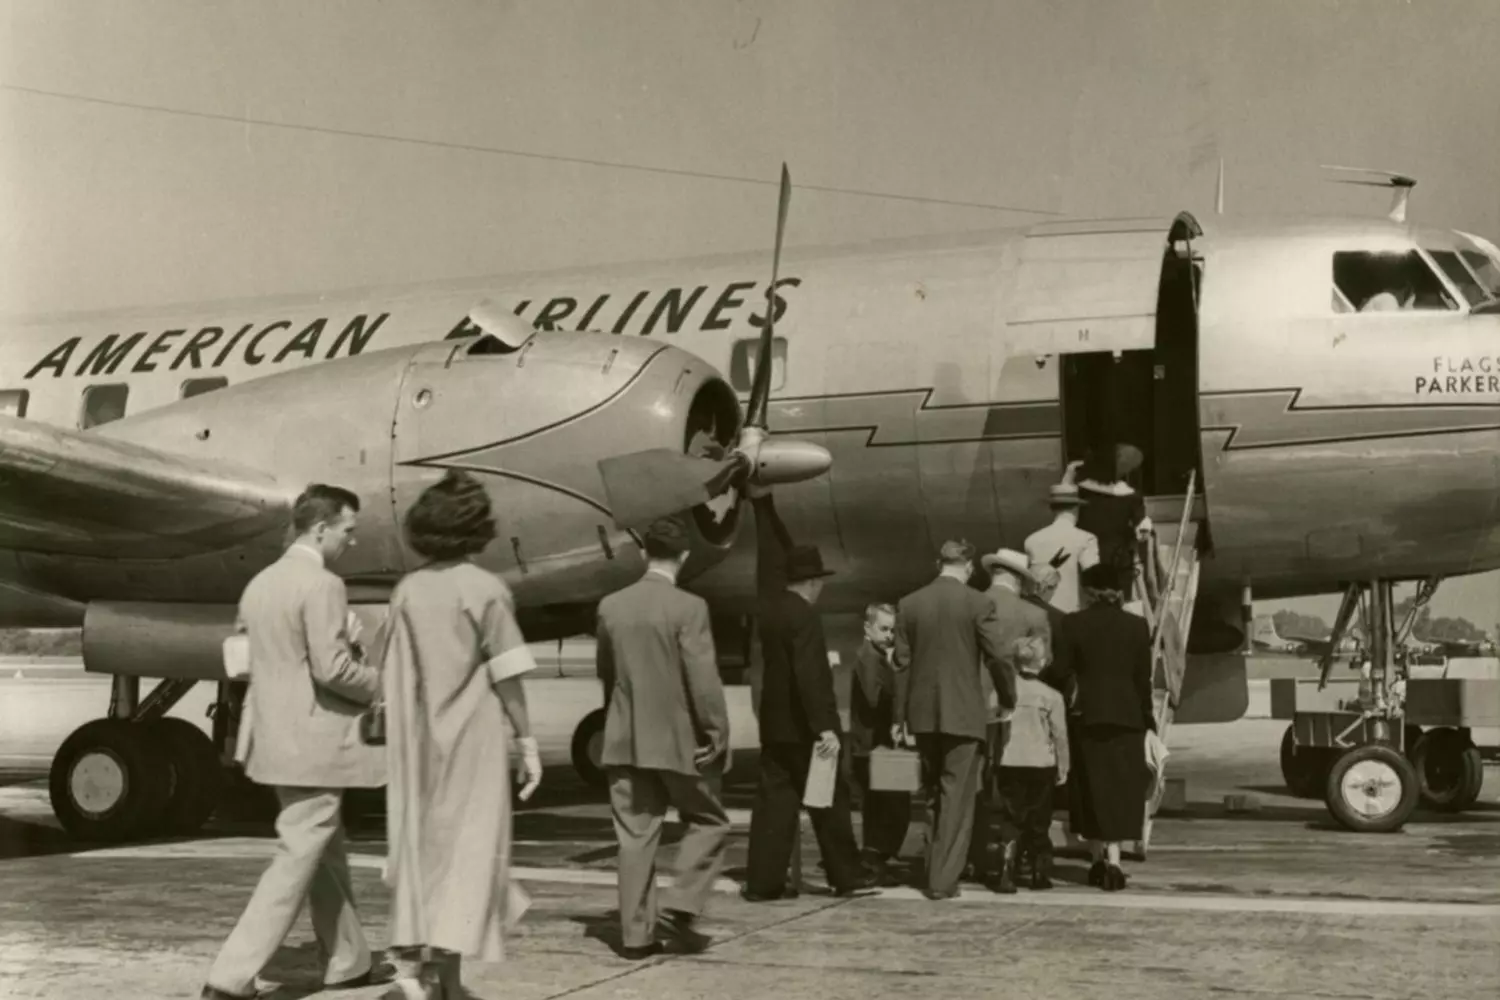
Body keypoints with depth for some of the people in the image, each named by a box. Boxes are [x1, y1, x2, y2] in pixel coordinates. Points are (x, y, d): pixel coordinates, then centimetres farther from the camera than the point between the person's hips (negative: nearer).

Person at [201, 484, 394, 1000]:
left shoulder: (259, 584, 11)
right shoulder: (323, 585, -17)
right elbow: (332, 668, -22)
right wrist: (378, 683, -5)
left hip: (276, 739, 10)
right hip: (314, 745, -10)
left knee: (326, 855, 20)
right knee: (296, 863, -5)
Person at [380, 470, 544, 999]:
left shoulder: (407, 591, 3)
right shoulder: (486, 590, -9)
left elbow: (393, 674, 4)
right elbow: (506, 676, -10)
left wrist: (400, 736, 11)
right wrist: (528, 741, -4)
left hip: (418, 741, 4)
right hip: (473, 739, -4)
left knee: (421, 843, 14)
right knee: (469, 847, 0)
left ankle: (415, 951, 10)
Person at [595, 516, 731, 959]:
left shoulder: (610, 606, 3)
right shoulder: (689, 607, -13)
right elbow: (704, 679, -16)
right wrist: (718, 734, -8)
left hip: (625, 740, 5)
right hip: (679, 739, -4)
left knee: (636, 836, 8)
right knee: (708, 822, 13)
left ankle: (636, 933, 8)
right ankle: (682, 908, 0)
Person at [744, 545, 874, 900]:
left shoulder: (766, 610, 7)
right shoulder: (804, 616, -18)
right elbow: (811, 677, -24)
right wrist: (824, 727, -25)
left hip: (773, 722, 7)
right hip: (802, 724, -7)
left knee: (774, 799, 8)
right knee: (829, 797, 5)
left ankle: (762, 881, 5)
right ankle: (846, 875, 13)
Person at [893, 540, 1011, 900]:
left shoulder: (909, 604, 2)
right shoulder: (978, 604, -8)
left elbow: (901, 660, 4)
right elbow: (996, 658, -8)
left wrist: (899, 715, 10)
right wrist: (1008, 699, 8)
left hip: (922, 712, 4)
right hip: (964, 712, -4)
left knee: (935, 793, 19)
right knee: (957, 797, 1)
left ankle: (937, 868, 25)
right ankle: (943, 880, -2)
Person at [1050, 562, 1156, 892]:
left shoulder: (1074, 624, -4)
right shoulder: (1137, 625, -1)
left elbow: (1060, 670, -6)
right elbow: (1143, 677, 1)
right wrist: (1147, 716, 10)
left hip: (1088, 714, 0)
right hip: (1127, 716, 0)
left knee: (1092, 787, 10)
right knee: (1121, 788, 6)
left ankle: (1099, 859, 14)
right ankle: (1112, 860, -3)